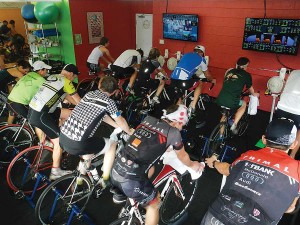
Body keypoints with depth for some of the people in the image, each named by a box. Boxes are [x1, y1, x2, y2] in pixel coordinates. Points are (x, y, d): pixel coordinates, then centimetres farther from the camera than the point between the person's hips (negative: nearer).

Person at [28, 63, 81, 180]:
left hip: (34, 109, 9)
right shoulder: (66, 81, -10)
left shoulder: (52, 77, 17)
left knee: (69, 114, 17)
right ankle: (56, 172, 8)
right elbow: (79, 101, -3)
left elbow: (67, 96, 23)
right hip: (39, 115, -9)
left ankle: (56, 138, 31)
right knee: (59, 140, -2)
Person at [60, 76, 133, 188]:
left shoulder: (89, 94, 16)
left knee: (91, 143, 35)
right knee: (112, 144, 15)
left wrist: (118, 126, 38)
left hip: (63, 137, 7)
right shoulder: (109, 102, -3)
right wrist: (129, 131, 32)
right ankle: (105, 179, 24)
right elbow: (121, 121, 11)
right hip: (77, 144, -7)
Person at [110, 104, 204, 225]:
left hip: (115, 170, 7)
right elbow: (183, 156, 14)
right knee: (154, 204, 19)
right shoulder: (173, 132, -4)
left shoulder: (148, 119, 10)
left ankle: (120, 194, 38)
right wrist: (192, 165, 35)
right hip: (130, 179, -6)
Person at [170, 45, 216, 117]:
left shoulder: (186, 55, 27)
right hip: (184, 81, -5)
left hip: (173, 79, 5)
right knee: (200, 83, 22)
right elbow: (207, 75, 26)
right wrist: (212, 80, 47)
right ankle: (192, 106, 16)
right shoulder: (201, 59, 14)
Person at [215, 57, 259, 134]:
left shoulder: (230, 71, 20)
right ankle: (234, 125, 20)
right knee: (244, 104, 29)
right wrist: (254, 94, 49)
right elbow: (250, 88, 25)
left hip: (219, 100, 4)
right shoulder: (246, 75, 8)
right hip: (231, 102, -4)